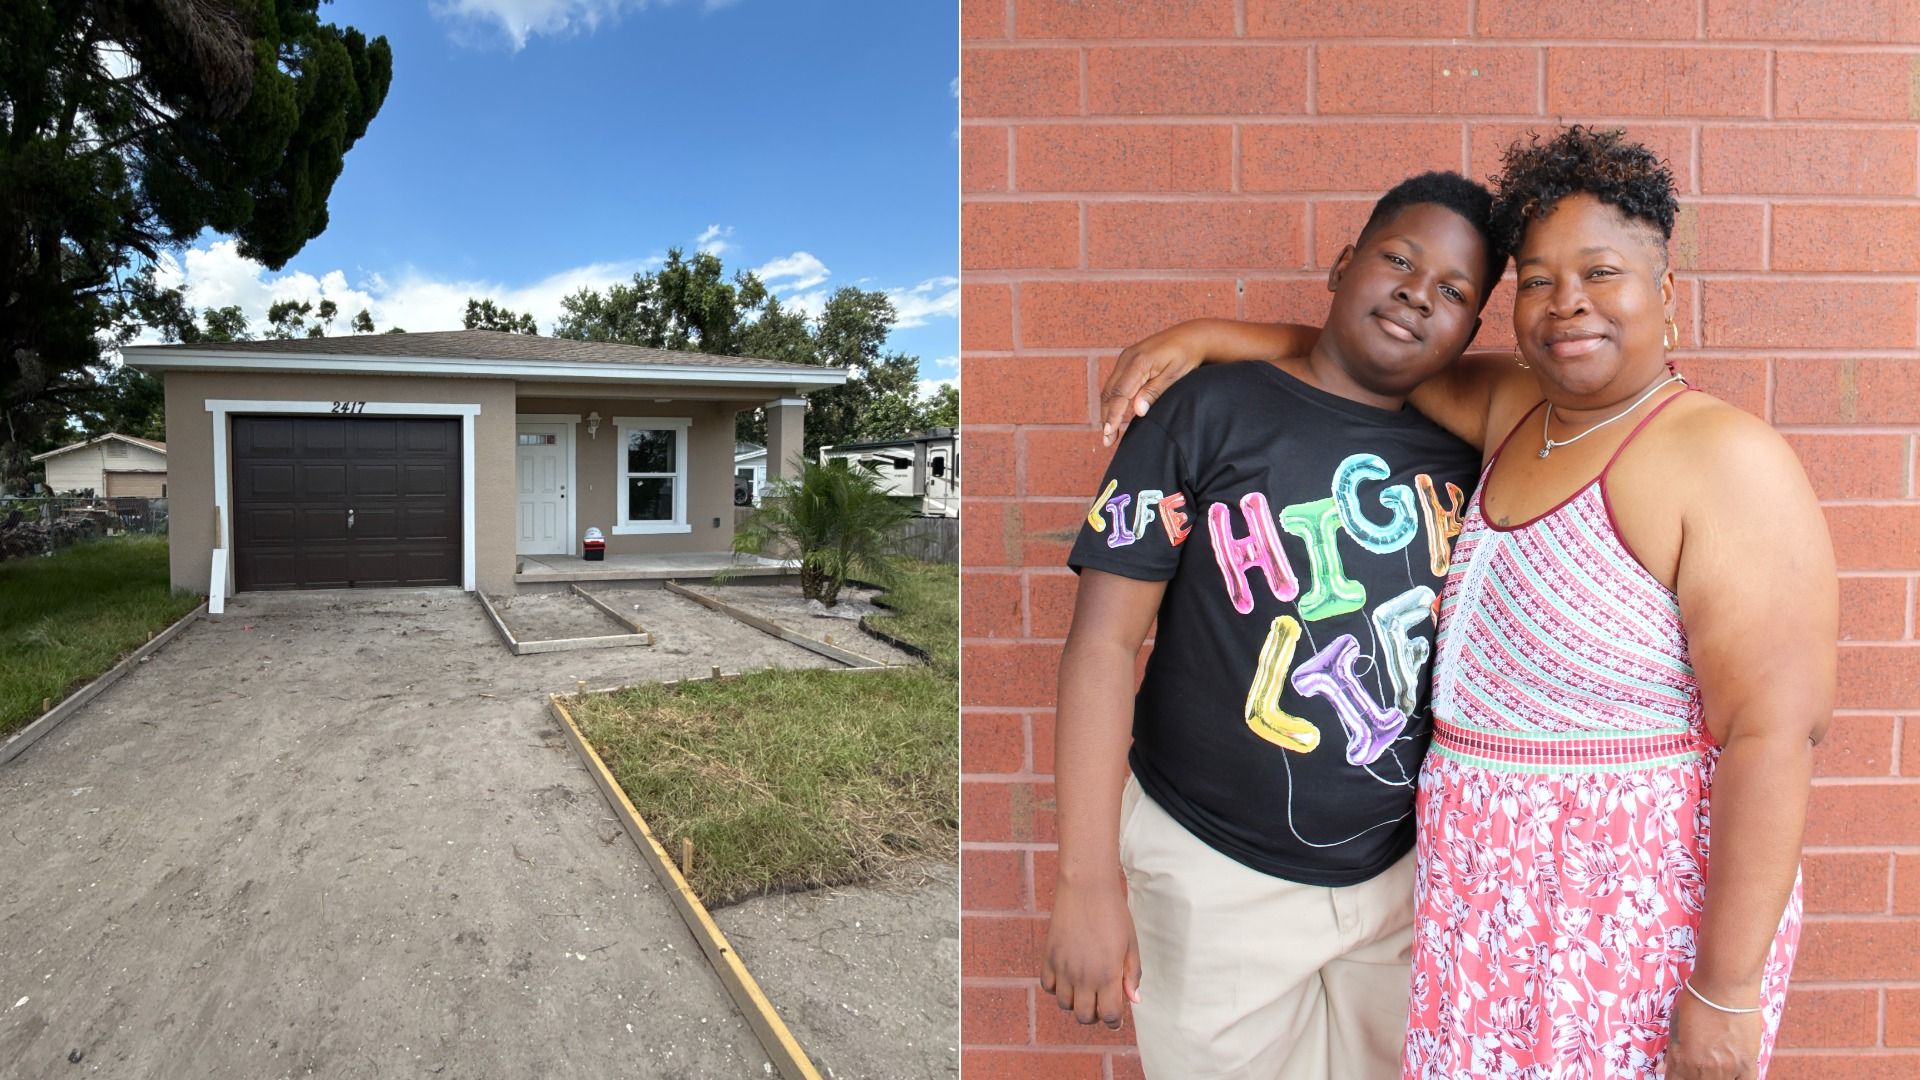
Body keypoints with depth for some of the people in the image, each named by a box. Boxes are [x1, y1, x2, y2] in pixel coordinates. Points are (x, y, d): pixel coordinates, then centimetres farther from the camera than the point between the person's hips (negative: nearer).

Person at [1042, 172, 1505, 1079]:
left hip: (1400, 873, 5)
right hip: (1216, 878, -4)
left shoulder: (1459, 459, 2)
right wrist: (1088, 882, -19)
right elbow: (1106, 640, -16)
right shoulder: (1211, 412, -12)